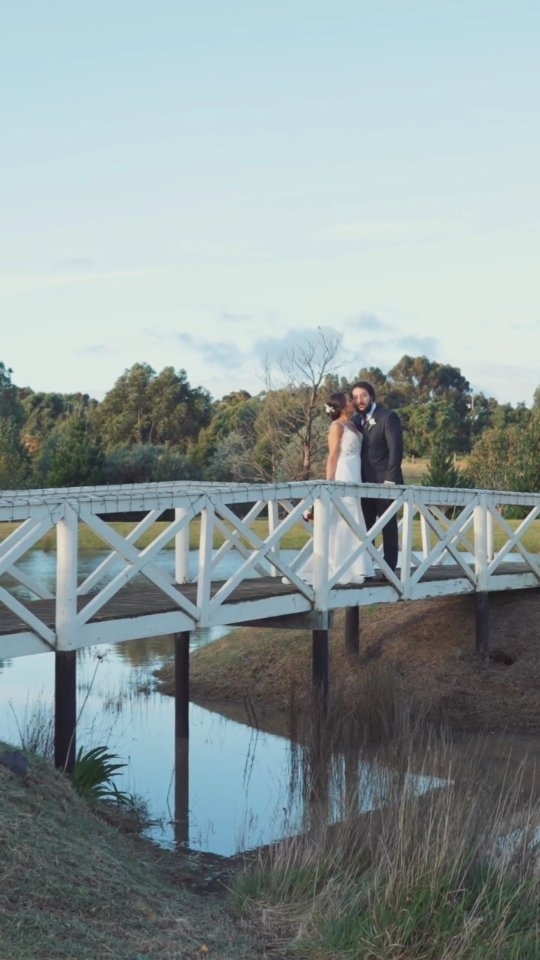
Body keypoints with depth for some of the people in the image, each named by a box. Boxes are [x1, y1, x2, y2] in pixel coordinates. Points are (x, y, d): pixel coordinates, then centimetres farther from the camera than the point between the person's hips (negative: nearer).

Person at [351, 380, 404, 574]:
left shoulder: (388, 416, -7)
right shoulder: (356, 420, 13)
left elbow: (396, 448, -13)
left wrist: (390, 478, -19)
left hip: (384, 480, -6)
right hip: (365, 482, 6)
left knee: (388, 524, -1)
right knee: (365, 526, 5)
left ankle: (389, 568, 1)